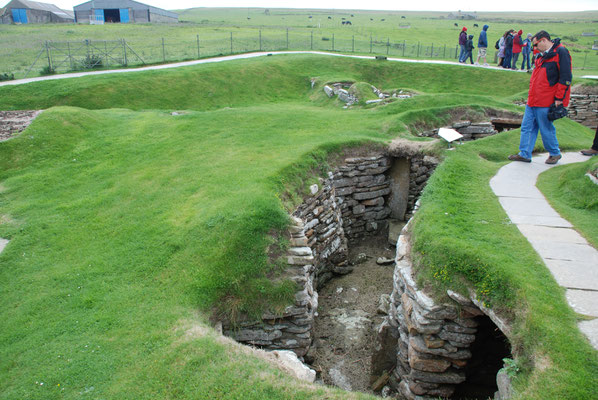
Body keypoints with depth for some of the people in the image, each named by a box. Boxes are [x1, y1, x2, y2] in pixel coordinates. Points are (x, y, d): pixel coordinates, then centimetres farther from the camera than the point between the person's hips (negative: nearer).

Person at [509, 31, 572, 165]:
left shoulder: (561, 52, -10)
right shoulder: (541, 55, 16)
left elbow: (565, 78, -14)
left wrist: (559, 98, -16)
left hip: (546, 102, -8)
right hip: (533, 100, 8)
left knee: (546, 129, 3)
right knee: (527, 127, 7)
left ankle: (555, 153, 21)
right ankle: (524, 154, 15)